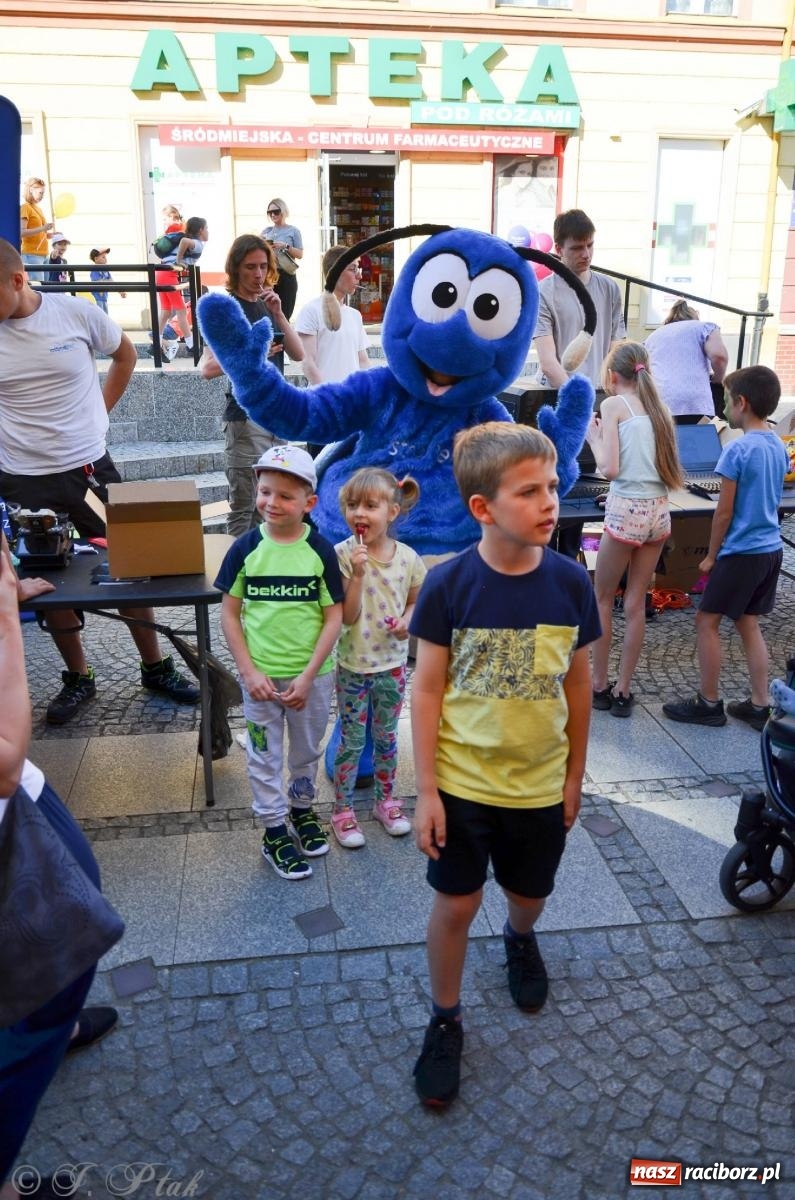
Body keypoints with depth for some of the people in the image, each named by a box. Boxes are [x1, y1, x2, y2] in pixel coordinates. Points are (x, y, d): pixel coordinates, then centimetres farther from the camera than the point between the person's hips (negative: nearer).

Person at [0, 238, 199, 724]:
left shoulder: (76, 312, -8)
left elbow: (125, 354, 11)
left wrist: (100, 410, 6)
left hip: (90, 468, 0)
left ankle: (156, 667, 25)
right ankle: (78, 678, 29)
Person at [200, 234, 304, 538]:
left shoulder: (267, 306, 16)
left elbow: (298, 354, 6)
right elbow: (208, 368, -14)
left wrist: (278, 314, -5)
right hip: (246, 418, -7)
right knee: (244, 508, -5)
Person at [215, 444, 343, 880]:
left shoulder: (321, 551, -10)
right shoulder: (246, 548, -8)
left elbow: (334, 618, -8)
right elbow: (229, 614, -3)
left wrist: (308, 676, -14)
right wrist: (249, 672, -11)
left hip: (311, 677, 0)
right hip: (260, 677, 0)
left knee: (307, 751, 19)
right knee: (265, 757, 12)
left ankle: (302, 808, 43)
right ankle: (275, 831, 28)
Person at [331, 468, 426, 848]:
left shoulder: (407, 557, -7)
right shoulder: (343, 555, -16)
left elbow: (414, 600, 9)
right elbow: (348, 617, -19)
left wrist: (407, 620, -12)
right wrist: (357, 574, -30)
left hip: (392, 664, 3)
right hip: (353, 667, -3)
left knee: (386, 737, 18)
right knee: (351, 741, 8)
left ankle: (385, 800, 37)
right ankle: (342, 810, 24)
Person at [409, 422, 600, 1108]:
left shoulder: (570, 582, -10)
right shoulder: (448, 585, -17)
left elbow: (578, 683, 1)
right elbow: (427, 688, -10)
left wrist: (575, 776, 7)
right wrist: (426, 790, -10)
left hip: (540, 785, 3)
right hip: (462, 783, -2)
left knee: (529, 895, 22)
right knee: (455, 904, 8)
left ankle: (520, 940, 57)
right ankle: (445, 1021, 33)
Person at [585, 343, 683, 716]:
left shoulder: (614, 404, -4)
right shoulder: (659, 408, 14)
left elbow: (609, 469, -12)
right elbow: (671, 472, 15)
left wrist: (594, 437, 4)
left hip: (626, 510, -6)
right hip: (659, 511, 6)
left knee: (602, 599, 11)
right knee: (636, 603, 11)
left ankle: (599, 686, 18)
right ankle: (622, 692, 17)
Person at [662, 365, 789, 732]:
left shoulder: (738, 449, -18)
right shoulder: (779, 446, 6)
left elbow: (724, 512, -15)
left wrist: (711, 556, -4)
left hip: (741, 552, -8)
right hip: (771, 549, 8)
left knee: (706, 621, 5)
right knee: (748, 623, 16)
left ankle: (708, 703, 12)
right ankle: (759, 705, 19)